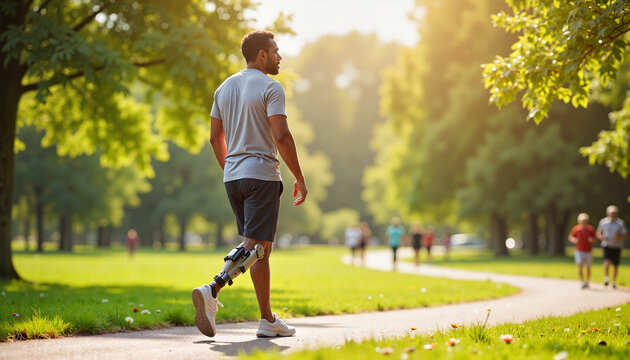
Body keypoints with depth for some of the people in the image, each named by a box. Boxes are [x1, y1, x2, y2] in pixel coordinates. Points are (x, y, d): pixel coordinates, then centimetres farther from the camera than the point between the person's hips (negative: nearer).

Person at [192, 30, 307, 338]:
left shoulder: (225, 88, 15)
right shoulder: (270, 87, -8)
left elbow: (215, 137, 17)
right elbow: (281, 136, -16)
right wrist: (299, 178, -10)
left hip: (232, 176, 8)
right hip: (261, 175, -8)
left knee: (258, 246, 13)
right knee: (255, 247, -6)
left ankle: (268, 320, 6)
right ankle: (212, 291, -22)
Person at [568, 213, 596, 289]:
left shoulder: (591, 229, -4)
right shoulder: (576, 229, -5)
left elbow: (594, 238, 8)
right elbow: (570, 237, 7)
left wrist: (592, 240, -15)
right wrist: (573, 240, -13)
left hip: (588, 251, 1)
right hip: (579, 251, -1)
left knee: (588, 268, 10)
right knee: (580, 266, -15)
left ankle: (587, 282, 28)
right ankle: (582, 282, -14)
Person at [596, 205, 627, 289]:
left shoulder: (621, 222, -1)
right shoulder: (603, 221, 1)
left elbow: (625, 234, -2)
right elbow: (598, 233, 9)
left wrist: (619, 236, -22)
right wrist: (601, 237, -13)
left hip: (617, 247, 1)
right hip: (607, 245, -1)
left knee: (615, 265, 8)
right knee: (607, 261, -23)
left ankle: (614, 282, 24)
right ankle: (606, 278, -9)